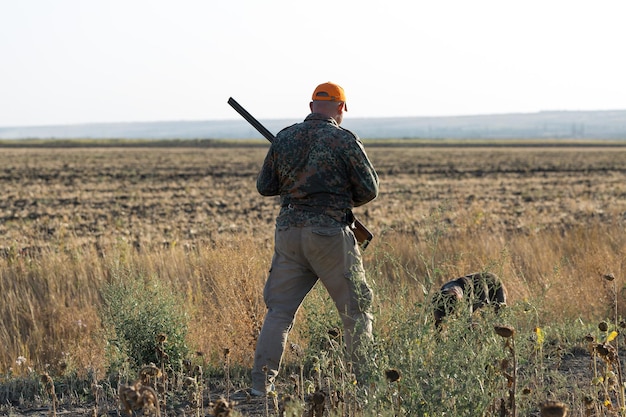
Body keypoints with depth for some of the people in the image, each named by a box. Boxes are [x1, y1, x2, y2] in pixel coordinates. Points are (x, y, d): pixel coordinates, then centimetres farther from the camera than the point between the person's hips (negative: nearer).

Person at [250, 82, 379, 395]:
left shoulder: (284, 138, 5)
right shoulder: (344, 140, -7)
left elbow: (264, 186, 10)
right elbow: (369, 190, -3)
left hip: (288, 230, 4)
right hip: (330, 234, -4)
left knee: (280, 309, 9)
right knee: (356, 308, 9)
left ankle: (262, 382, 3)